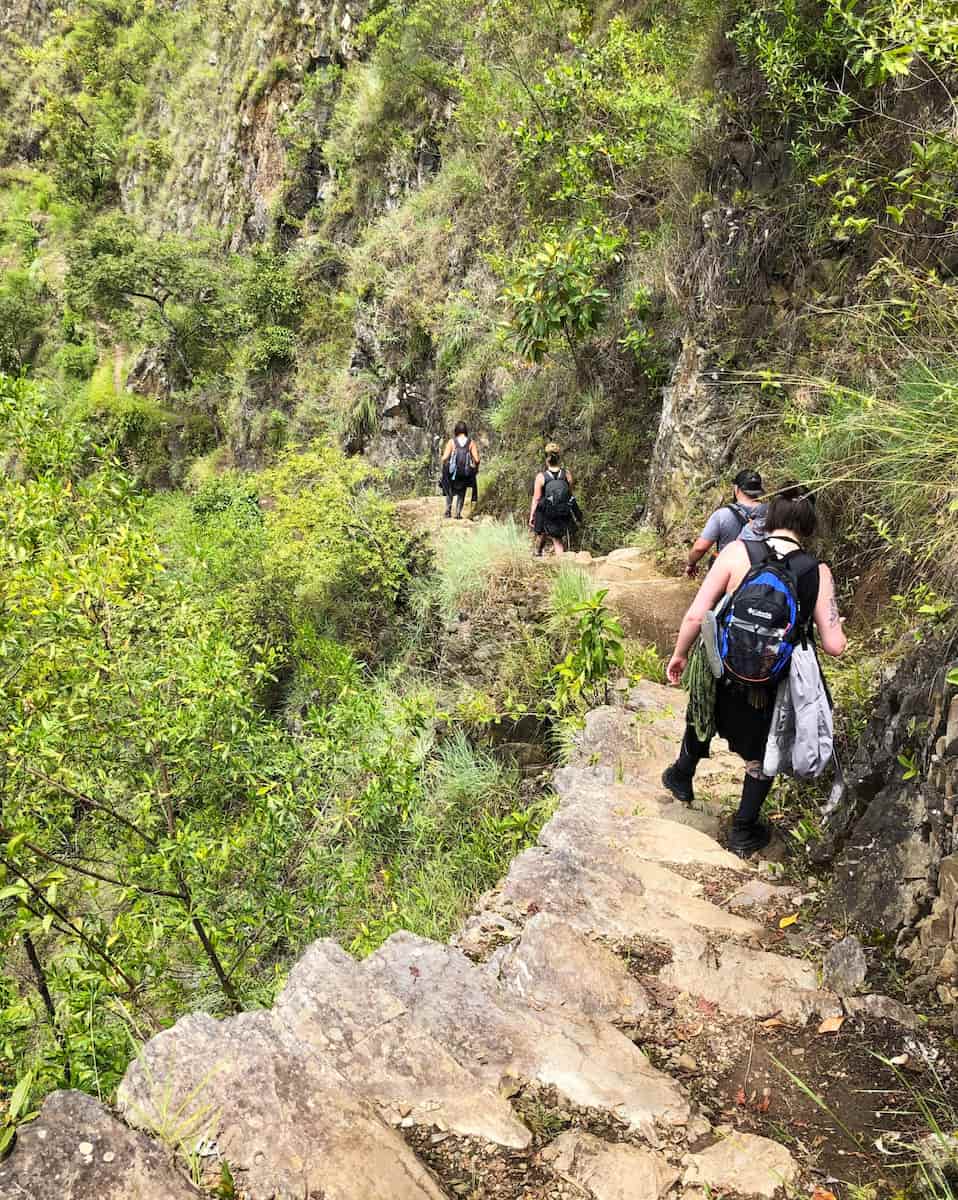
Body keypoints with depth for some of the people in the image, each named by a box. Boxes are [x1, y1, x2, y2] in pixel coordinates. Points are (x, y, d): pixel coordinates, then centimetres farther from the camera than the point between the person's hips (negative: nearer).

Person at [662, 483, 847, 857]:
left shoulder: (737, 552, -14)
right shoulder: (818, 572, -11)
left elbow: (696, 615, -15)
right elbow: (834, 645, -11)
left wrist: (679, 654, 1)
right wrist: (835, 627, 12)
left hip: (723, 672, 0)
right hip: (773, 687, 0)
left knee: (701, 717, 32)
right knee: (762, 756, 23)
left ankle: (682, 777, 54)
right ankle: (743, 832, 35)